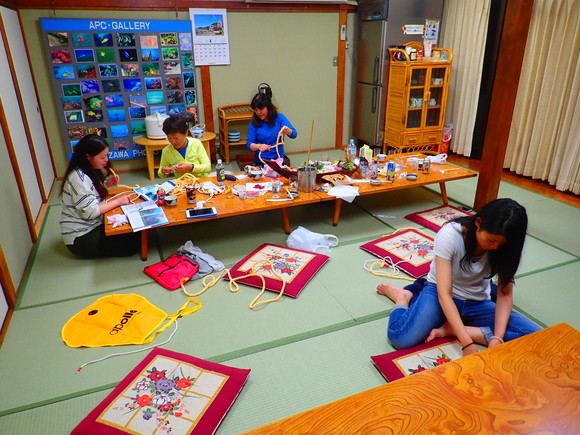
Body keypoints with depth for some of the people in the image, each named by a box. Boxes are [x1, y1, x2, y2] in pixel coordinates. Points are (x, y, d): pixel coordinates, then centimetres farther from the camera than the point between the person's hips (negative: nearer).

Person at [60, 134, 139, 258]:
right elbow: (90, 212, -25)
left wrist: (106, 184, 2)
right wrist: (117, 202, -15)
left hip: (91, 226, 10)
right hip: (80, 238, -10)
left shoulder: (89, 171, 6)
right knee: (132, 243, -16)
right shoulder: (78, 178, -24)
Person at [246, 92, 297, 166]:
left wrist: (287, 131, -35)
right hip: (260, 162, 0)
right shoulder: (254, 123, 3)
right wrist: (259, 146, -27)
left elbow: (294, 134, -10)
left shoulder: (279, 118, 1)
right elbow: (249, 143, -4)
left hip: (279, 160, 0)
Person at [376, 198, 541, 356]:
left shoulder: (504, 246, -13)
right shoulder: (450, 235, -26)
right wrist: (467, 344, -33)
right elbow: (444, 294, -28)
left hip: (477, 303, 4)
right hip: (440, 293, -4)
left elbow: (505, 293, -9)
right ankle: (403, 296, 3)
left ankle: (451, 329, -16)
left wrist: (497, 337, -24)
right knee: (402, 338, -31)